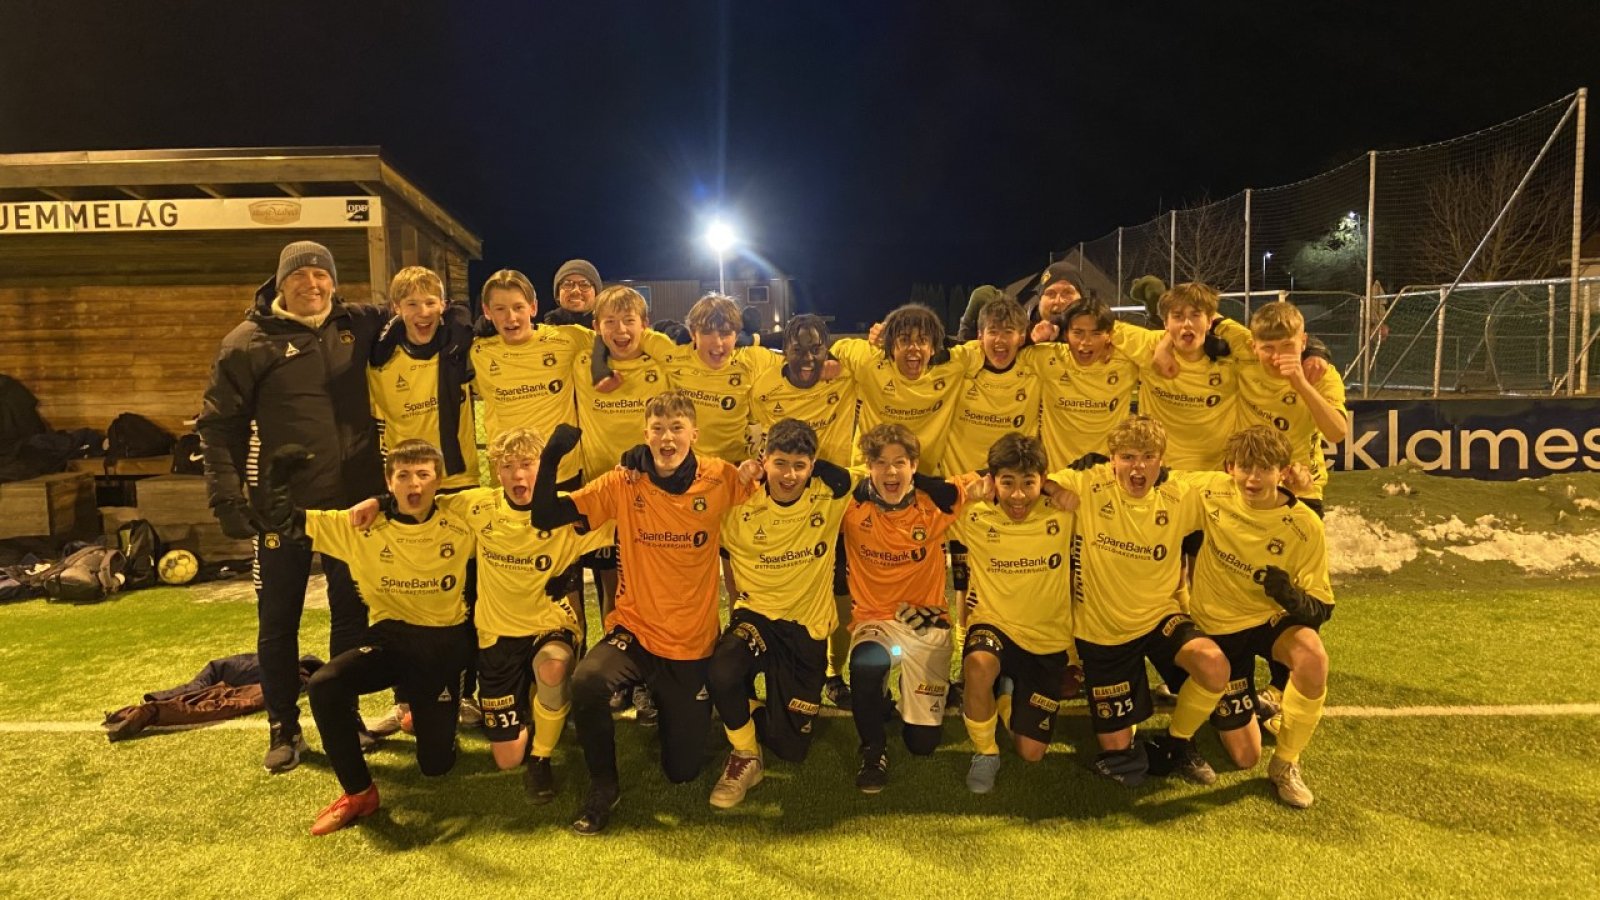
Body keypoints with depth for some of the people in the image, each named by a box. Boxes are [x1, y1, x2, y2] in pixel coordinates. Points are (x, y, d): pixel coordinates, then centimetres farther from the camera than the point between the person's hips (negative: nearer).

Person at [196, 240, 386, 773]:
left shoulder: (359, 325, 4)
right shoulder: (250, 340, -5)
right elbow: (220, 424, -3)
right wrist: (227, 497, -10)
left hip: (354, 499, 3)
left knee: (352, 614, 13)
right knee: (278, 622, 8)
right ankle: (284, 728, 25)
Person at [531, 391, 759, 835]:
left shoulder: (721, 479, -9)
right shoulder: (623, 484, -9)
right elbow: (544, 517, -11)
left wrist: (762, 469, -20)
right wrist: (551, 457, -23)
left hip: (694, 643, 0)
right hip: (635, 630, 0)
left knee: (683, 770, 8)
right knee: (587, 681, -34)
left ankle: (673, 707, 43)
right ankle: (603, 786, -5)